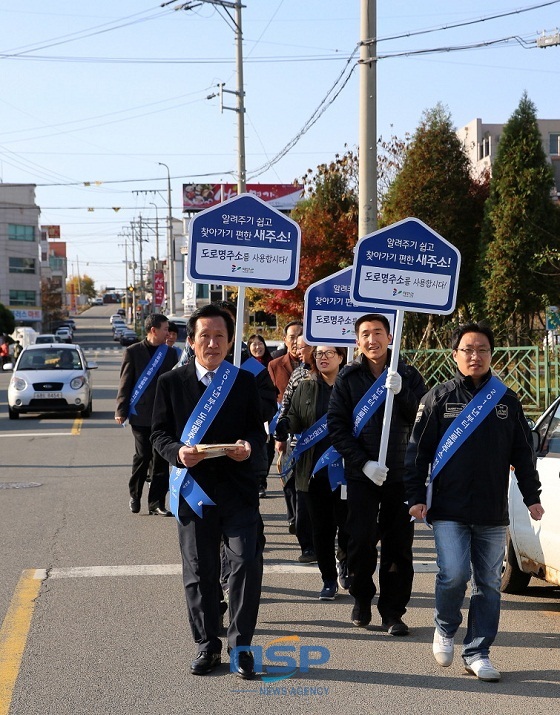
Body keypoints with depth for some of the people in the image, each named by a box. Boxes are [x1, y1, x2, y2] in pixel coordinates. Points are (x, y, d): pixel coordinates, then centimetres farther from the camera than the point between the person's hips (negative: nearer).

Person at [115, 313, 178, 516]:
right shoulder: (133, 352, 0)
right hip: (141, 414, -3)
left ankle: (157, 503, 6)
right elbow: (125, 383, -1)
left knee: (161, 460, 1)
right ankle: (135, 496, 22)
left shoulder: (170, 353, 10)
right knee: (142, 457, 2)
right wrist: (121, 411, -7)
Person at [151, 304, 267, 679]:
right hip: (195, 489, 0)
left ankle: (241, 645, 6)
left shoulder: (245, 381, 6)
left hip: (239, 489, 0)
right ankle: (208, 646, 22)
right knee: (200, 573, 8)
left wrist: (250, 446, -14)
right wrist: (178, 452, -16)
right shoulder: (171, 382, 3)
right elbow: (160, 433, 4)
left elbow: (258, 429, 8)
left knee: (247, 564, -8)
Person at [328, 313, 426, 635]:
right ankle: (362, 600, 22)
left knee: (399, 545, 2)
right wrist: (363, 462, -12)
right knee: (361, 542, -1)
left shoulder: (408, 376, 4)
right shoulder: (348, 378, 4)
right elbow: (337, 426, 0)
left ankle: (393, 611, 11)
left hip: (401, 473, 1)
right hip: (361, 474, 0)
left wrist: (401, 392, -24)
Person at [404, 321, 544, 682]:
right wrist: (416, 496, -3)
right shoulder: (438, 398, 2)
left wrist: (532, 496, 8)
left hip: (493, 513, 3)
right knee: (454, 574, -13)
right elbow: (418, 451, 2)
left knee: (489, 583, 4)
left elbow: (523, 453, 13)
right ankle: (445, 629, 15)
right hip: (449, 510, -2)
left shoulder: (507, 401, 8)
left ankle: (478, 653, 14)